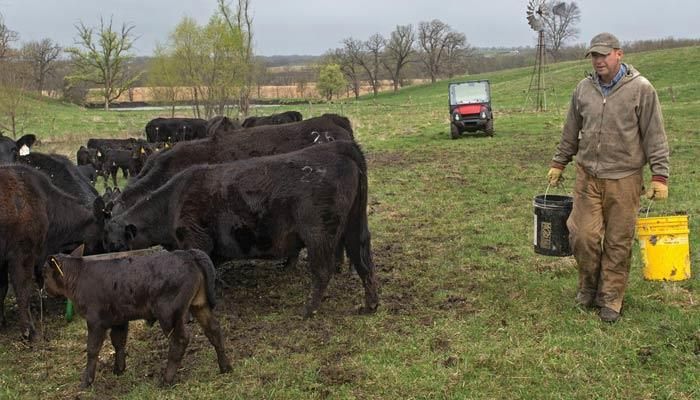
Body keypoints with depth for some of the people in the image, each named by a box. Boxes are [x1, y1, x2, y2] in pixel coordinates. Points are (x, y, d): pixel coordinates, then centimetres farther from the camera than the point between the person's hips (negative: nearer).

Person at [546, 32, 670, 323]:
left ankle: (610, 299, 18)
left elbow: (655, 136, -5)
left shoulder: (641, 89, -5)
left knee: (618, 243, 4)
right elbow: (570, 133, 17)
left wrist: (659, 176, -9)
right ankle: (588, 287, 26)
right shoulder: (583, 89, 7)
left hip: (623, 179, -3)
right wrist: (558, 164, 19)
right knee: (583, 236, 2)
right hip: (587, 176, 3)